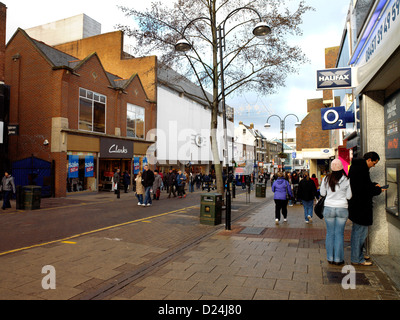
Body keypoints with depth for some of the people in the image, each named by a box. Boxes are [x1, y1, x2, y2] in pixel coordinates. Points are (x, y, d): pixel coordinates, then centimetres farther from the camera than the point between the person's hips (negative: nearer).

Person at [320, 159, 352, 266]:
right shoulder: (346, 180, -7)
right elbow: (349, 196, -2)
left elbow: (322, 193, 5)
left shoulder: (326, 179, -4)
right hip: (342, 208, -1)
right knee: (339, 234, 7)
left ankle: (330, 258, 17)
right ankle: (338, 259, 14)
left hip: (329, 208, 1)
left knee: (330, 233, 10)